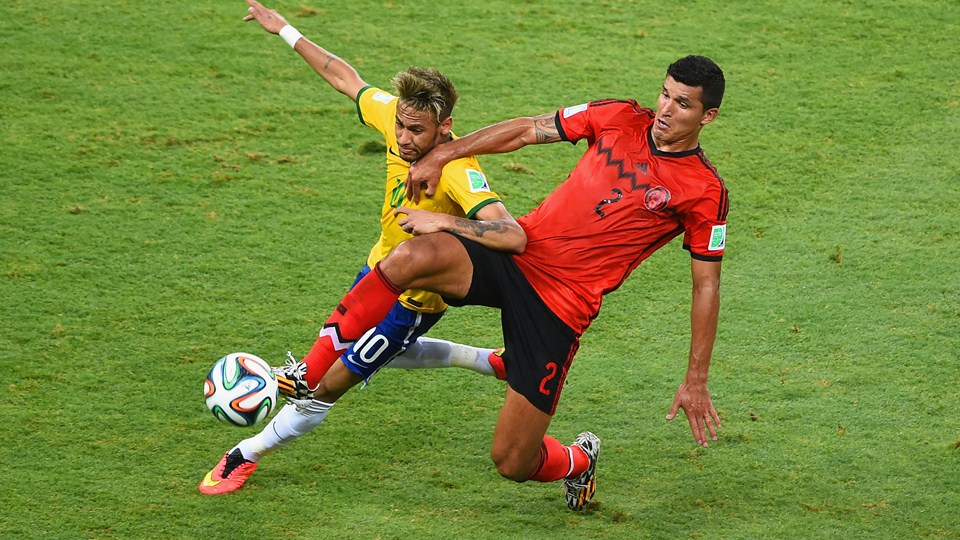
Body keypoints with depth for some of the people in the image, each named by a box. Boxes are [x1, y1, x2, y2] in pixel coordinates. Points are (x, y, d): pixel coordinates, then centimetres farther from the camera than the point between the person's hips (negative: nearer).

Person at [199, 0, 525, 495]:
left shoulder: (458, 171, -37)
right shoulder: (395, 114, -18)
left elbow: (513, 236, -49)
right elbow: (345, 78, 1)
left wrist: (446, 221, -52)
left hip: (413, 300, -8)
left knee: (327, 385, -2)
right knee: (381, 355, 33)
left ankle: (246, 455, 20)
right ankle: (488, 361, 43)